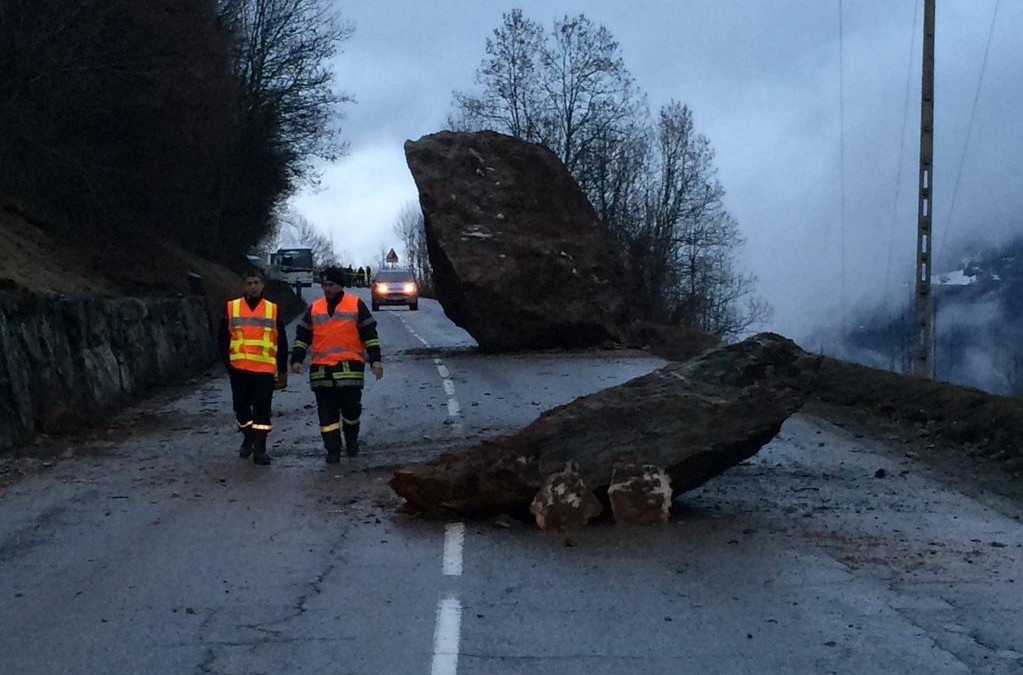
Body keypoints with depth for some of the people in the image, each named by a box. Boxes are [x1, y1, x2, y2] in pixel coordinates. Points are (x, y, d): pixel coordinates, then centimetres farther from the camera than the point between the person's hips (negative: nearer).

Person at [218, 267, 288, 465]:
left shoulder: (273, 310, 6)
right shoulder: (231, 308, 4)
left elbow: (282, 343, 10)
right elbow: (223, 339, 7)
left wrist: (282, 371, 9)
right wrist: (227, 362, -3)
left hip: (265, 370, -1)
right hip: (239, 369, 1)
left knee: (262, 410, -4)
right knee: (241, 406, 10)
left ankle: (259, 449, -1)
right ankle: (248, 437, 32)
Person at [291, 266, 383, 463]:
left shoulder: (356, 305, 4)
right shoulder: (314, 309, 13)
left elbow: (370, 334, 4)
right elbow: (302, 336, 15)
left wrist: (375, 360, -4)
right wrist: (297, 359, 3)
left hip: (349, 368, -3)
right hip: (321, 370, 3)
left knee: (351, 408, -5)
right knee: (326, 413, 0)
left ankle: (351, 440, 22)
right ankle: (332, 450, 6)